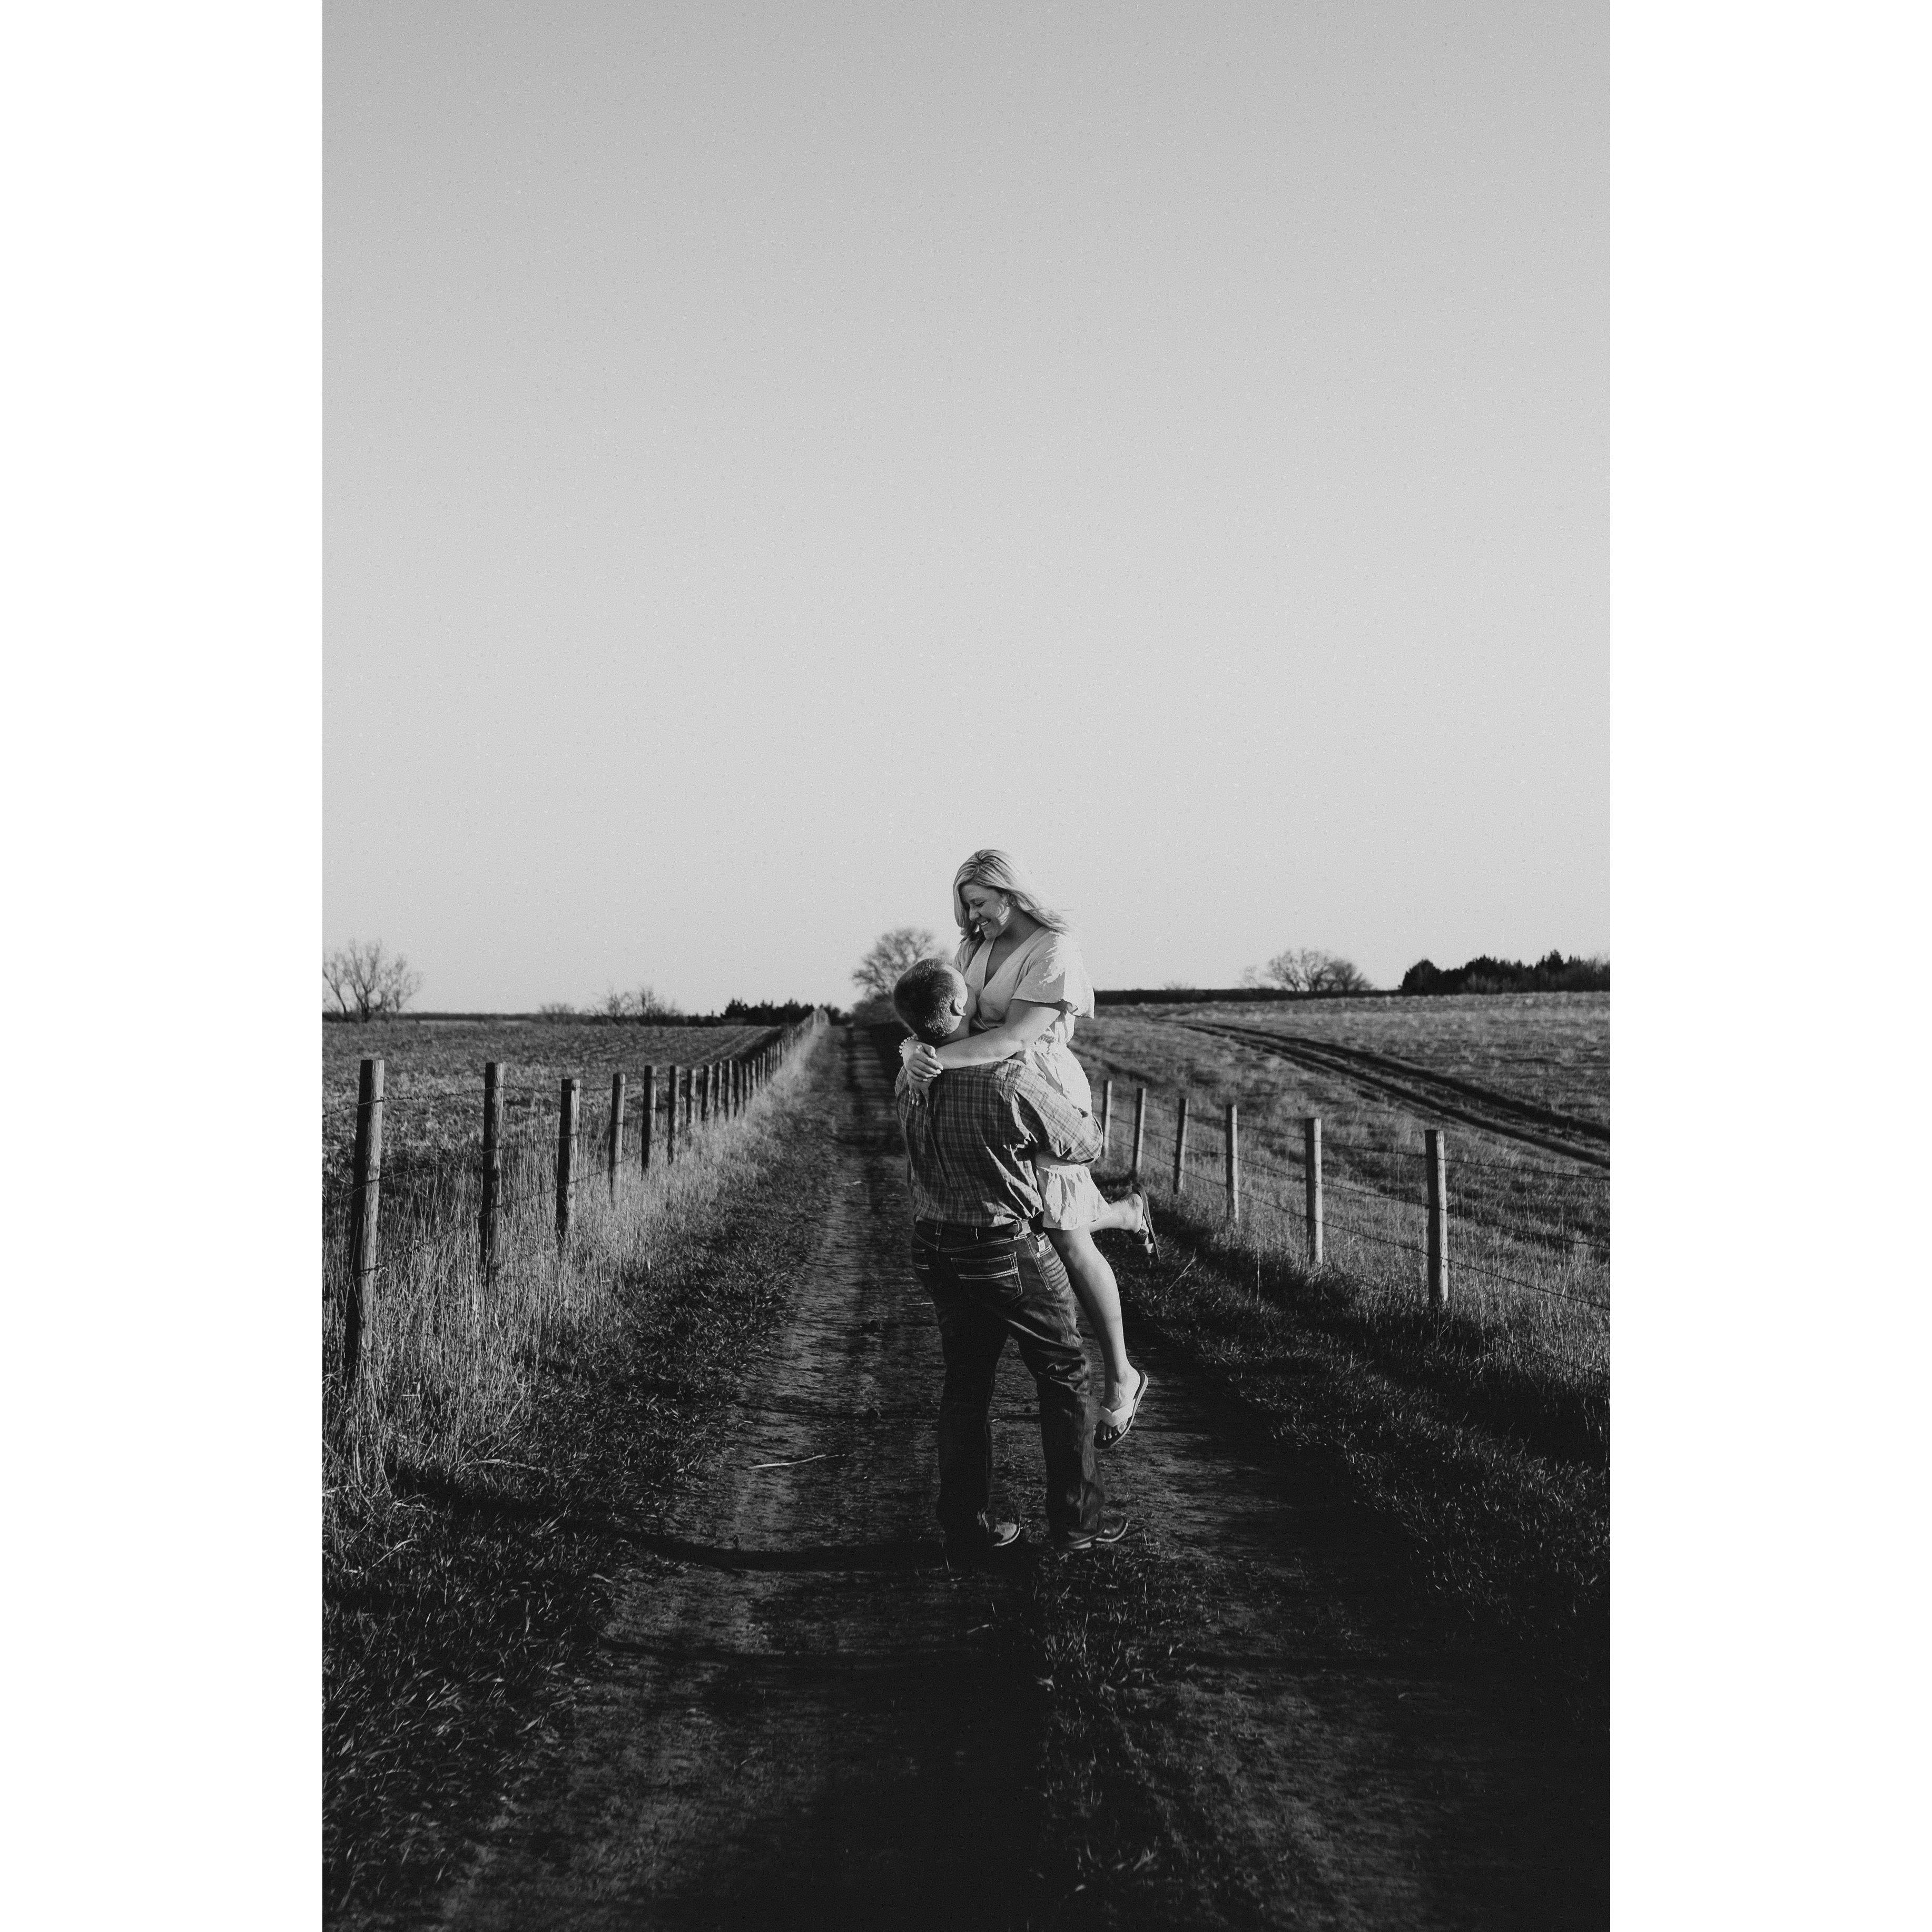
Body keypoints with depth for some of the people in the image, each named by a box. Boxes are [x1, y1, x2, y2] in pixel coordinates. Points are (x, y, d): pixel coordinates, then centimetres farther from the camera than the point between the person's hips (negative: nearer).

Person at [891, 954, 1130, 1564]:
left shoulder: (908, 1082, -4)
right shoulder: (1011, 1079, -24)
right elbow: (1083, 1144, -11)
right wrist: (1078, 1108, 9)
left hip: (938, 1253, 6)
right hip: (1011, 1251, -6)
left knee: (964, 1387, 14)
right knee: (1064, 1376, 12)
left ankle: (966, 1530, 17)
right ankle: (1075, 1517, 18)